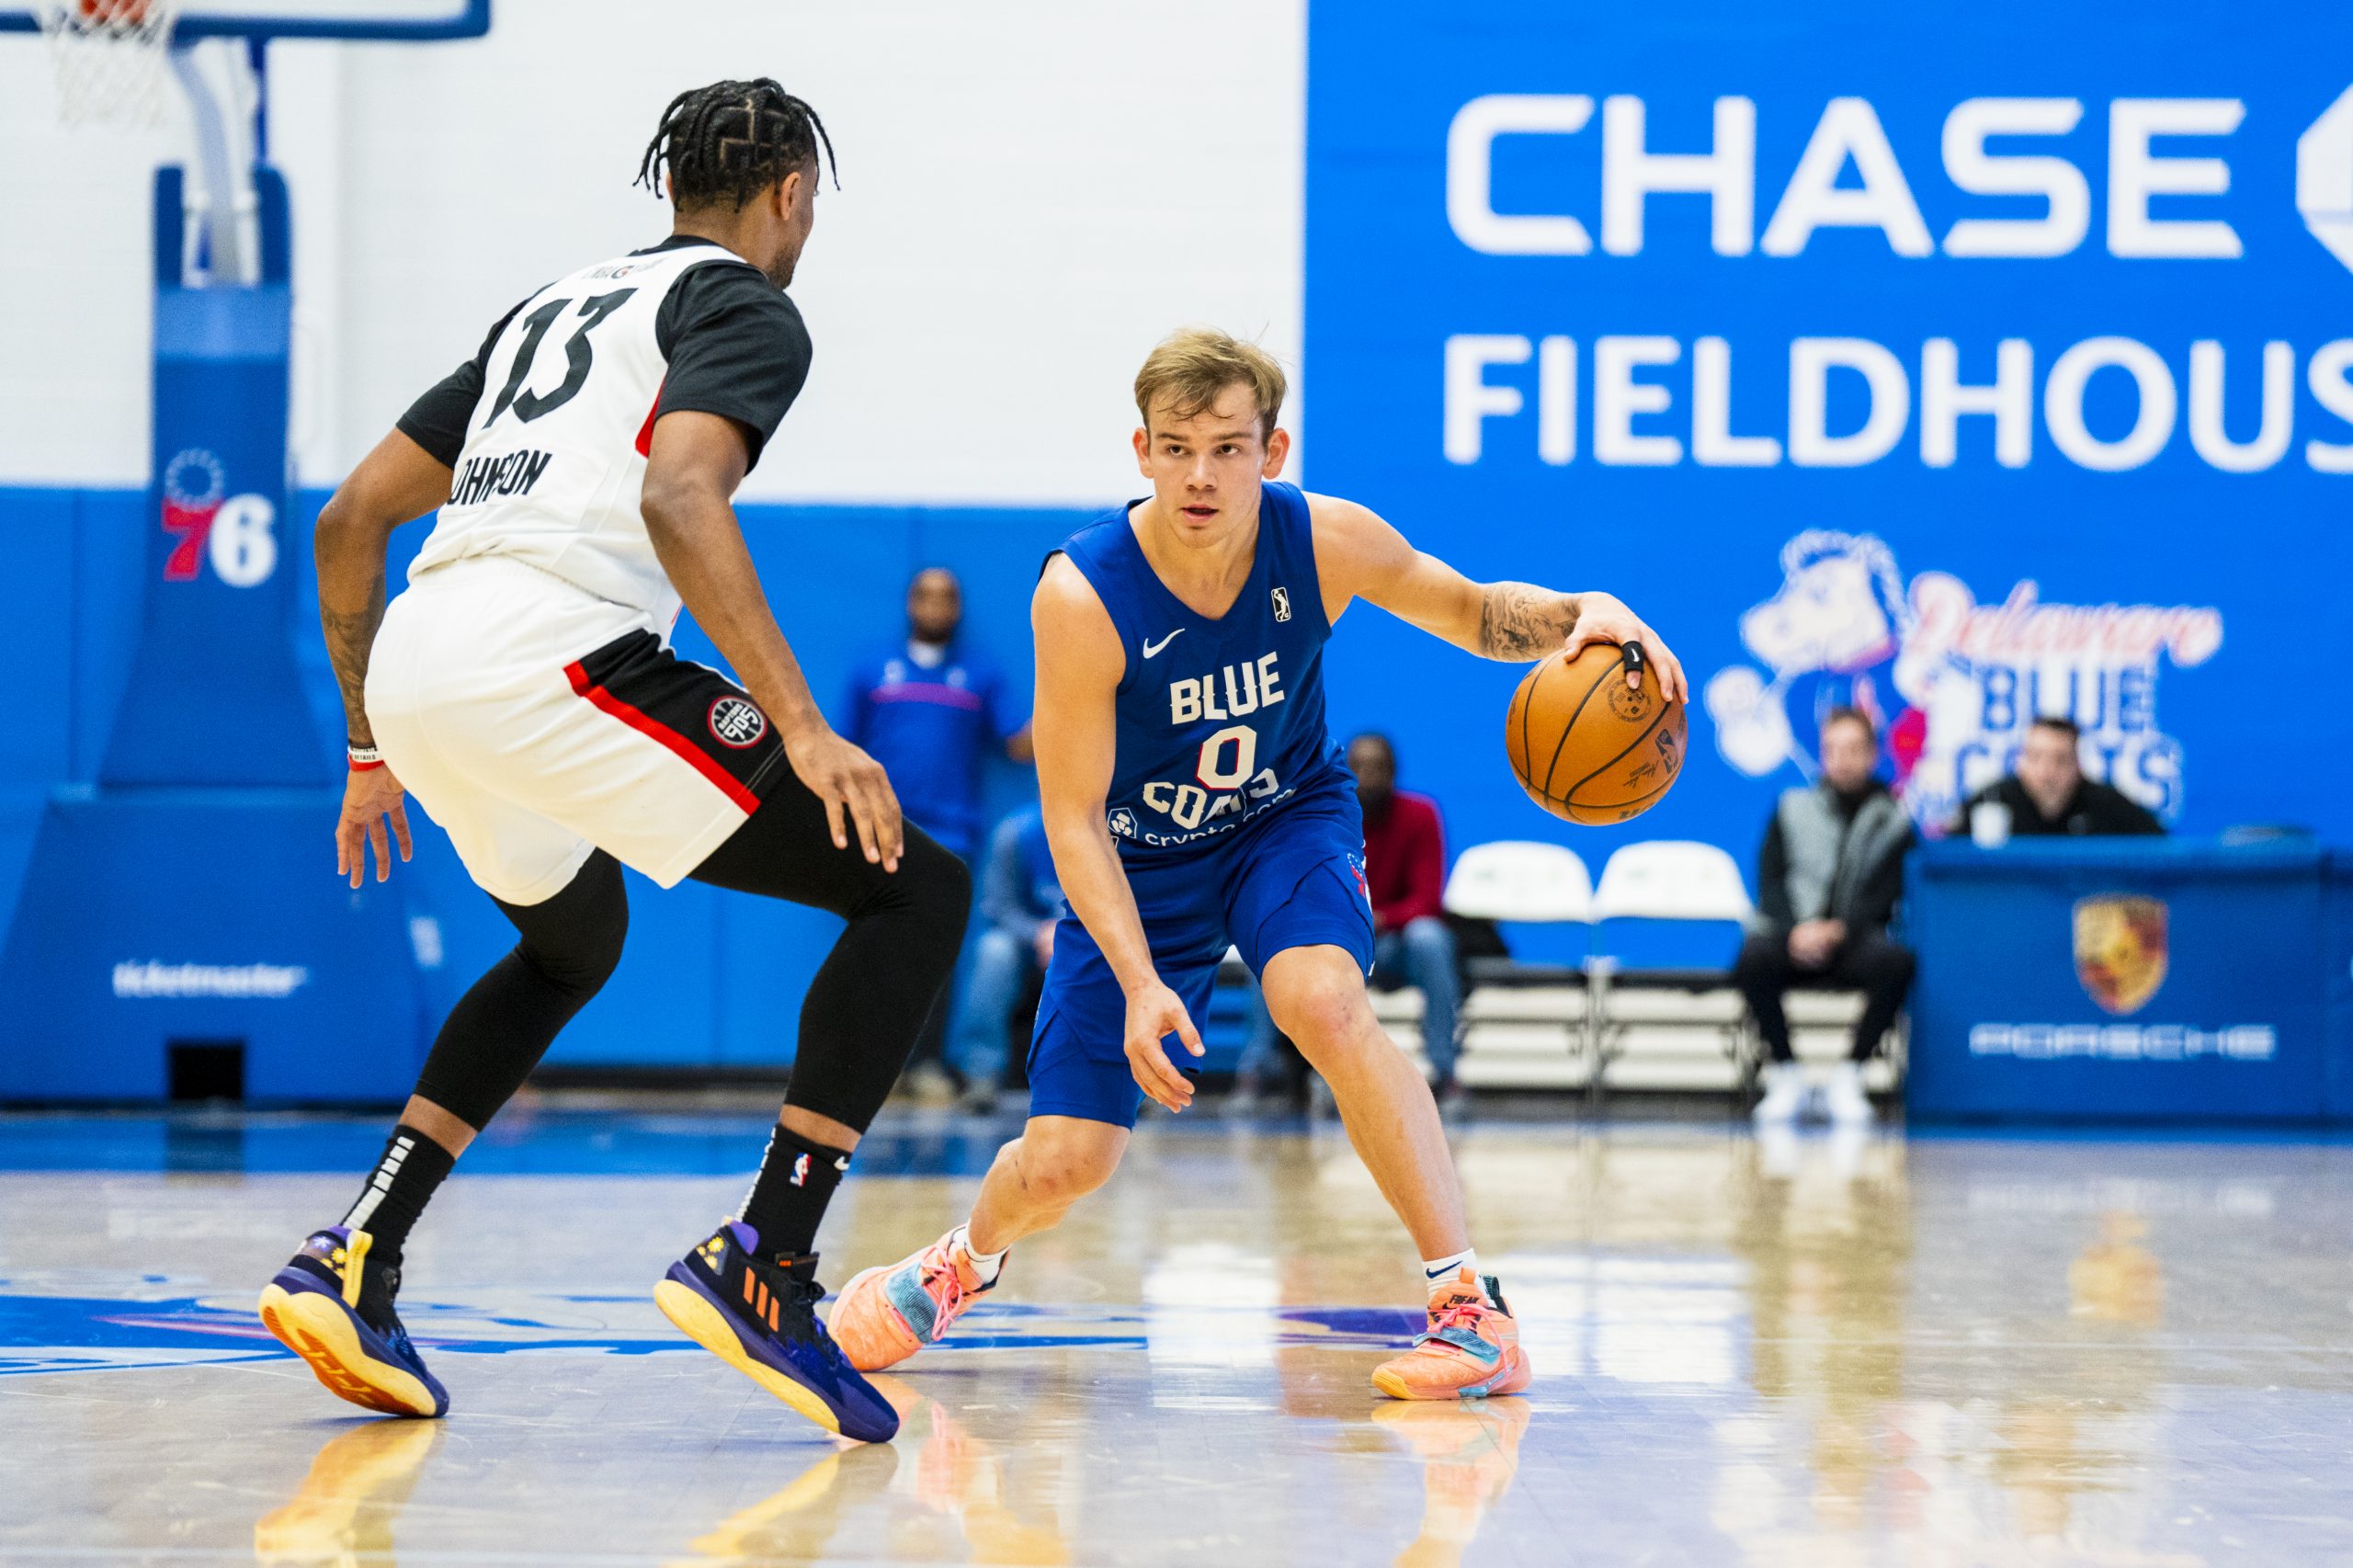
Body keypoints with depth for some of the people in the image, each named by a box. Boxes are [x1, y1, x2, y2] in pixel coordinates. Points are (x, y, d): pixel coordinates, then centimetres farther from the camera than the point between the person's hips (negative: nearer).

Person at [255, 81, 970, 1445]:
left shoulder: (556, 307, 31)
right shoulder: (747, 311, 7)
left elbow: (352, 521, 30)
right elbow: (678, 495, -15)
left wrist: (372, 748, 36)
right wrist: (801, 728, -18)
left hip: (415, 663, 8)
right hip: (554, 653, -8)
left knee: (574, 945, 35)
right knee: (918, 887, -1)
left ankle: (353, 1259, 21)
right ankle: (763, 1267, -11)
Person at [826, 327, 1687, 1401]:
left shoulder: (1323, 541, -22)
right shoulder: (1082, 596, -29)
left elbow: (1475, 612, -4)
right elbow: (1073, 816, -23)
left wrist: (1577, 615, -26)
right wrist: (1141, 983, -34)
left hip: (1286, 820, 1)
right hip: (1135, 860, -1)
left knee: (1322, 999, -33)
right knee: (1062, 1163, -1)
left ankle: (1472, 1308, -27)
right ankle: (965, 1261, 38)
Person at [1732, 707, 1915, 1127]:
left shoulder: (1893, 817, 9)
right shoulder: (1793, 808, 12)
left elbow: (1889, 892, 0)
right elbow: (1770, 880, 5)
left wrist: (1838, 930, -17)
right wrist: (1795, 929, -15)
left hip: (1854, 936, 0)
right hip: (1791, 932, 0)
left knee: (1895, 963, -35)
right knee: (1754, 960, -35)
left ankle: (1847, 1077, -19)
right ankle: (1784, 1075, -16)